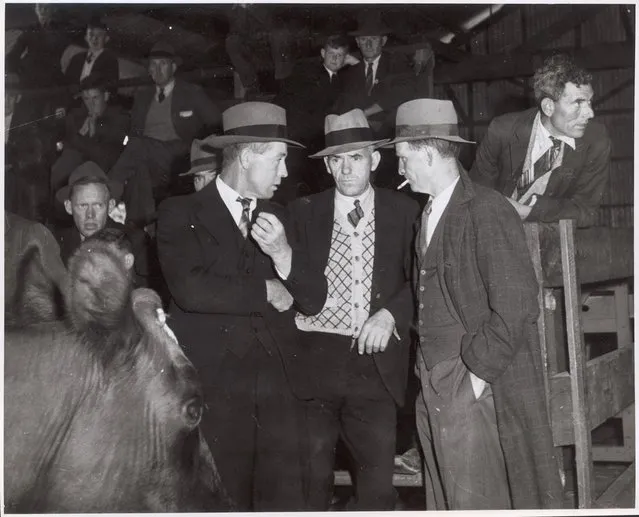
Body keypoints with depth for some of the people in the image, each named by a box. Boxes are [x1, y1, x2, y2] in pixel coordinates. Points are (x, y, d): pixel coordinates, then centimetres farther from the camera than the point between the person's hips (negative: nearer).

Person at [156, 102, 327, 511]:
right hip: (212, 388, -4)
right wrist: (266, 291, -6)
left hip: (276, 387, 4)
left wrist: (282, 254, -9)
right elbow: (191, 290, -18)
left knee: (285, 501, 2)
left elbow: (314, 300, 9)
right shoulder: (181, 214, -1)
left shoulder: (275, 218, 14)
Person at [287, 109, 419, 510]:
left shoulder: (404, 212, 7)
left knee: (378, 483, 5)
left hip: (375, 365, 0)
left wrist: (391, 314, -11)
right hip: (313, 361, 0)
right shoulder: (304, 213, 8)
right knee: (309, 479, 4)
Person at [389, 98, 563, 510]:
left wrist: (478, 371, -15)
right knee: (443, 500, 14)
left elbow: (516, 303, -17)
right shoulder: (429, 214, 13)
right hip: (432, 391, 8)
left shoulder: (487, 211, -12)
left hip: (473, 390, -8)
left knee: (476, 502, -1)